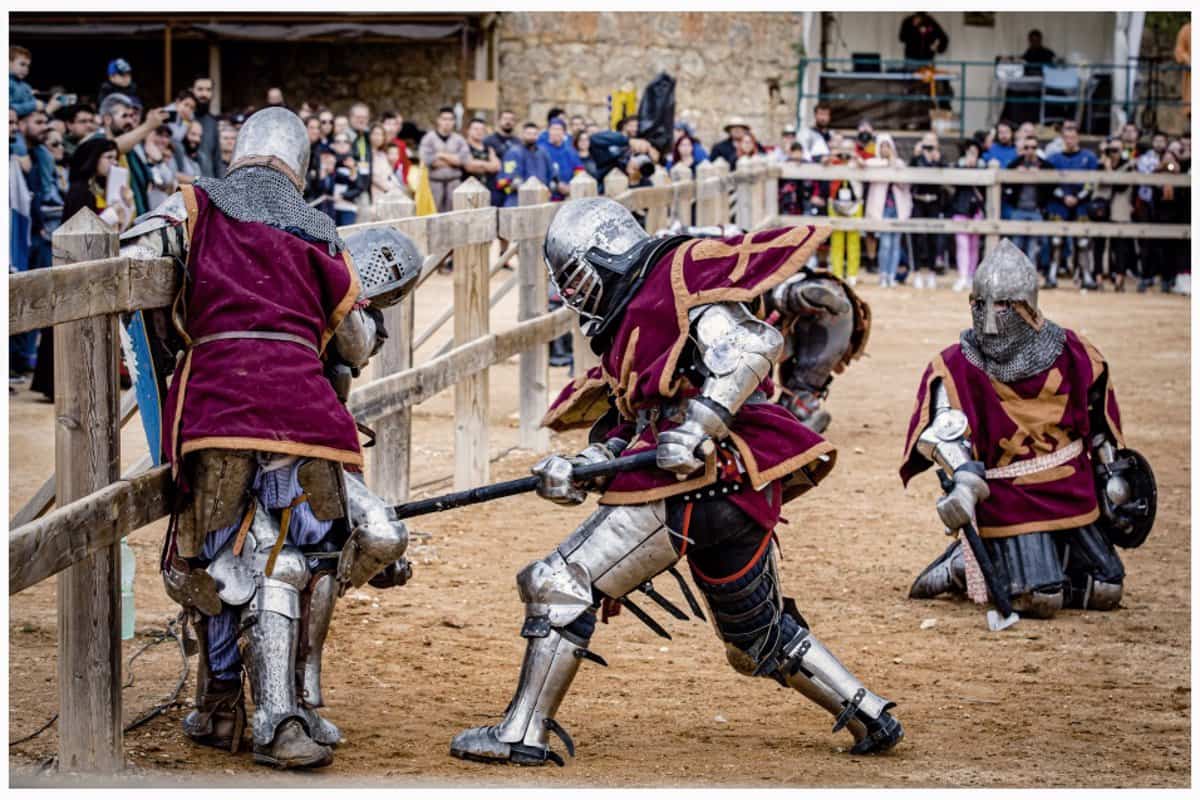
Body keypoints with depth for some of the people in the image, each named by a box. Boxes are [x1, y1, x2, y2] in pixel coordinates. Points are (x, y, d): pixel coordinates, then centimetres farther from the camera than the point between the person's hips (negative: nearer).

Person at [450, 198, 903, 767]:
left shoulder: (676, 276, -4)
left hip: (694, 483, -10)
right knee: (760, 638, 22)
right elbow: (622, 422, 20)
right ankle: (871, 718, 24)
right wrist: (578, 472, 2)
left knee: (559, 586, -5)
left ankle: (523, 735, -4)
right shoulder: (626, 328, 25)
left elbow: (753, 345, -16)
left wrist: (697, 427, -23)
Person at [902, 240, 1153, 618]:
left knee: (1105, 592, 8)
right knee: (1039, 599, -19)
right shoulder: (955, 366, -14)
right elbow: (941, 427, -28)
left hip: (1072, 495, 5)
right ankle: (964, 569, 8)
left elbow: (1099, 421, 13)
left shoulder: (1073, 354, -2)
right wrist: (964, 478, -46)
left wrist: (1114, 476, 16)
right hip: (1007, 500, -5)